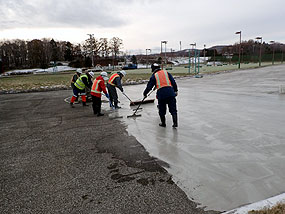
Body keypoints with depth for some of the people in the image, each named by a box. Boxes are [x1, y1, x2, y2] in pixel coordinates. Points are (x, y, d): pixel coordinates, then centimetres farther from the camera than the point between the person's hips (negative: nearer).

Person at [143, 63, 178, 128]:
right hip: (170, 92, 2)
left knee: (162, 110, 12)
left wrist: (145, 93, 25)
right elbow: (173, 82, 13)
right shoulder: (166, 73, 17)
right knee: (173, 108, 6)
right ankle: (175, 123, 0)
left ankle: (163, 123, 20)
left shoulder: (154, 76, 10)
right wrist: (176, 90, 19)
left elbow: (149, 86, 12)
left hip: (161, 93, -2)